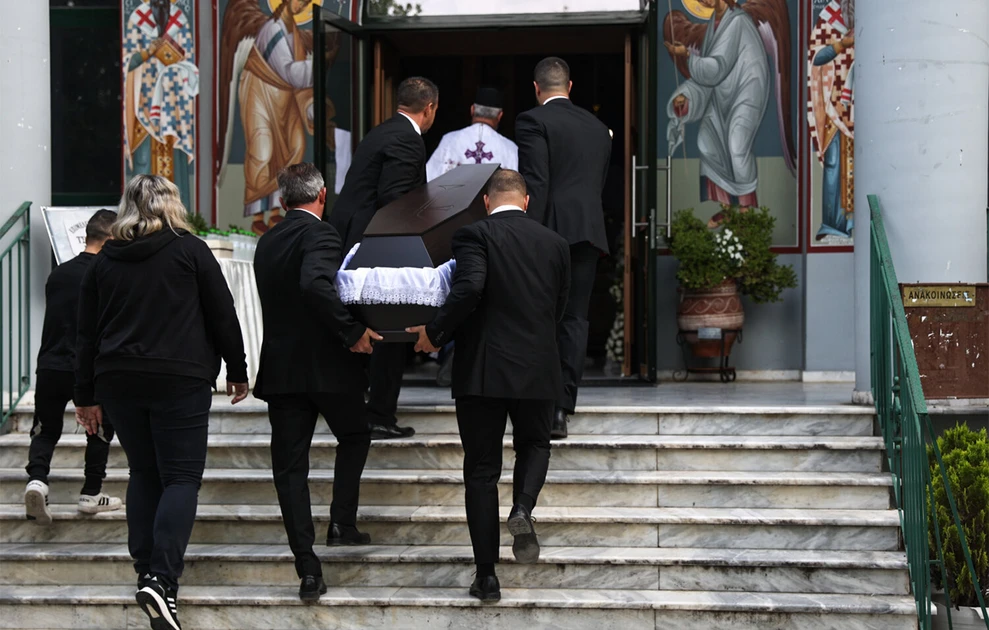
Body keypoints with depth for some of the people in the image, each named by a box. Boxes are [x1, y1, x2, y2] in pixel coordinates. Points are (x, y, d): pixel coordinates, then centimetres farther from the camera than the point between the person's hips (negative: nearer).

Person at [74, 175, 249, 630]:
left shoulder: (104, 261, 10)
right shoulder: (191, 251, 0)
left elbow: (87, 332, 12)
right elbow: (223, 316, 1)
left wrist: (86, 395, 18)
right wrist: (237, 371, 11)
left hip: (118, 382, 4)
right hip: (181, 381, -4)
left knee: (144, 475, 16)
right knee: (182, 477, -3)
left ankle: (146, 572, 13)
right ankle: (162, 579, -17)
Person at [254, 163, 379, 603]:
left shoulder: (267, 243, 11)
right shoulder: (320, 235, -11)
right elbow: (315, 284, -29)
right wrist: (352, 331, -23)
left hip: (280, 367, 5)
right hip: (326, 366, -5)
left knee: (290, 467, 3)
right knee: (354, 438, 23)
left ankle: (308, 570, -2)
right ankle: (342, 522, 13)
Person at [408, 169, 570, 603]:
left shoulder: (475, 235, -6)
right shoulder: (555, 243, 8)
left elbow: (469, 288, -22)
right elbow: (559, 307, 14)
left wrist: (435, 333, -10)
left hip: (483, 370, -3)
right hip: (538, 369, 3)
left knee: (482, 470, 6)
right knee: (534, 445, 26)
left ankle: (487, 576, 5)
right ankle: (523, 508, -5)